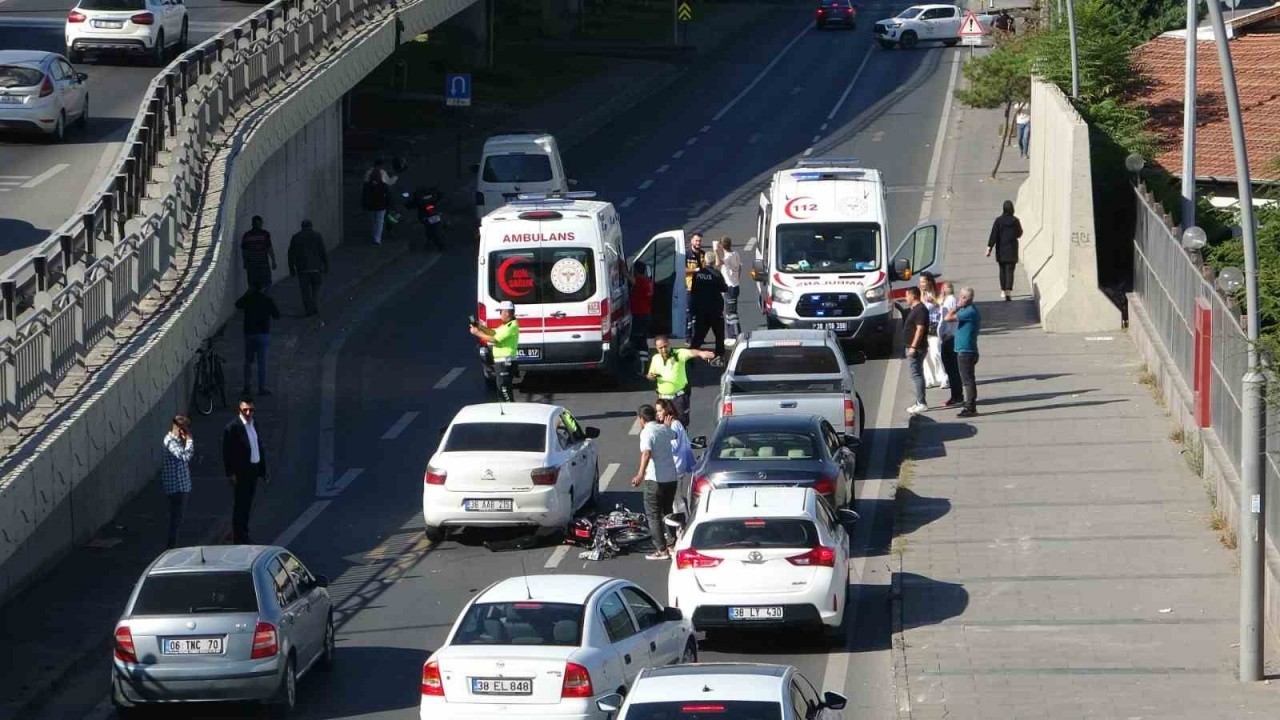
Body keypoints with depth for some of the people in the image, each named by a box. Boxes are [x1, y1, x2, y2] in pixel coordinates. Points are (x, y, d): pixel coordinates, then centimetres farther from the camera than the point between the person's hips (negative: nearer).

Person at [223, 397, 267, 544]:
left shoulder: (254, 425, 11)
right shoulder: (233, 427, -12)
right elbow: (227, 452, -13)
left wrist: (263, 470, 15)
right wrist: (230, 473, -16)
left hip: (253, 470, 7)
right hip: (241, 472, -7)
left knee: (247, 504, 13)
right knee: (240, 504, -2)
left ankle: (243, 535, 22)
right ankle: (238, 537, 3)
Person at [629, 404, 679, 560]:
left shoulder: (647, 432, -14)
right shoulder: (664, 429, 10)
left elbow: (646, 453, -31)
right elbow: (673, 435, 36)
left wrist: (640, 474, -42)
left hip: (656, 479, -7)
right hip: (672, 477, 7)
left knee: (654, 515, -1)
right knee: (668, 512, 22)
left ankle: (661, 550, -5)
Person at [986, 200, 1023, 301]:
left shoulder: (999, 221, -8)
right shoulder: (1015, 221, -6)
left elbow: (993, 235, -12)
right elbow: (1019, 234, 7)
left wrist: (989, 248, -13)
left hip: (1001, 251, 1)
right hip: (1012, 251, 0)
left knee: (1002, 270, 17)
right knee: (1009, 271, -4)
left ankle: (1003, 290, 27)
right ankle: (1009, 290, -21)